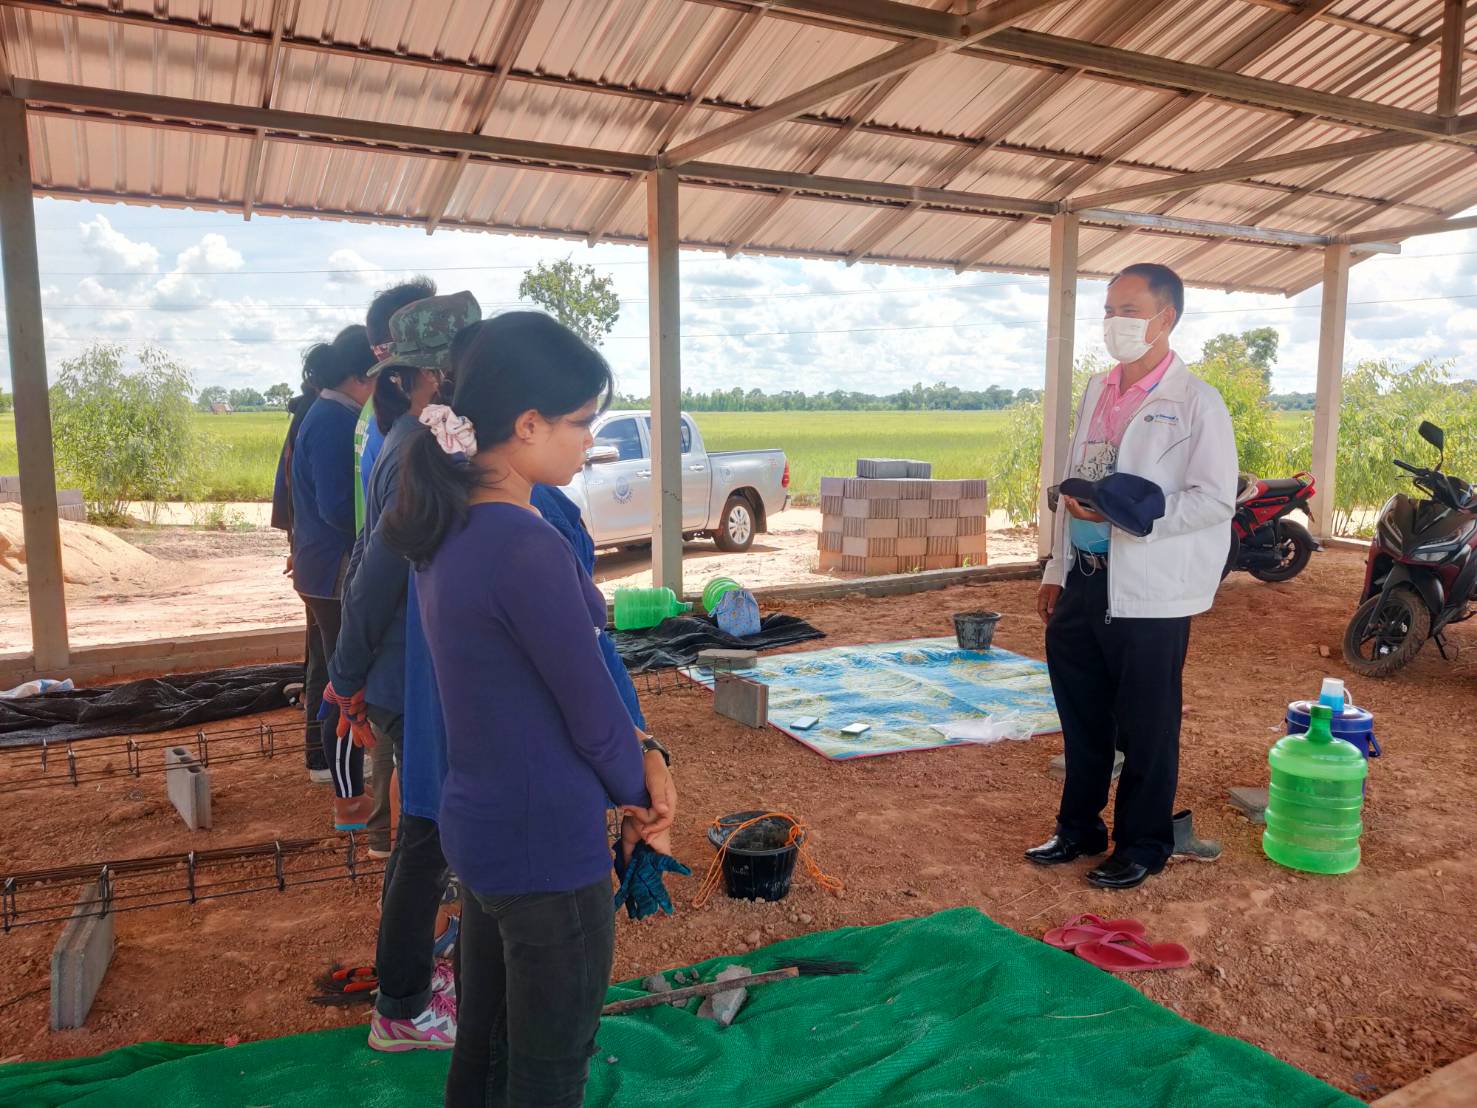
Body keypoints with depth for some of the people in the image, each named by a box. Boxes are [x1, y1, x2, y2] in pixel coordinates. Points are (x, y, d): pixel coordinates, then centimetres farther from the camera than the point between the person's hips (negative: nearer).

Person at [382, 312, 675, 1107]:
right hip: (547, 847, -8)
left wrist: (621, 774, 5)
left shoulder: (449, 530, 2)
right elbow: (592, 709, -17)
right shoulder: (527, 547, -26)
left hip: (481, 829, 8)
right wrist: (638, 786, 4)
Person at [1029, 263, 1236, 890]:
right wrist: (1056, 570, 15)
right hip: (1085, 581, 7)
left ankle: (1143, 845, 26)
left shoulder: (1196, 403, -10)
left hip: (1149, 593, -6)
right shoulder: (1096, 392, 11)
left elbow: (1216, 499, -15)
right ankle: (1079, 827, 34)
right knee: (1082, 715, 17)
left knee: (1146, 727, 8)